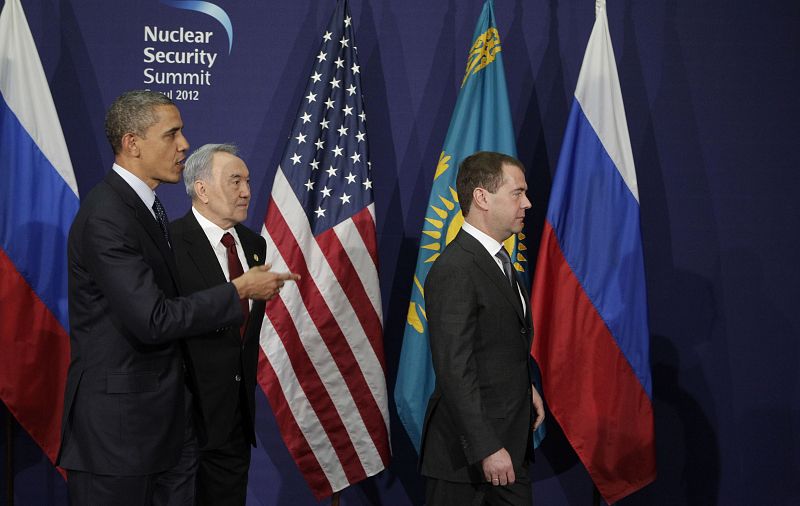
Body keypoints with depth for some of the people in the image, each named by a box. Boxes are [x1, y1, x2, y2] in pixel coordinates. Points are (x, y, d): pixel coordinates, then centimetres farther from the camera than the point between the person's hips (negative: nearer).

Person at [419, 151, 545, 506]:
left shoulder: (497, 258, 11)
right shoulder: (455, 270, -20)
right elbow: (455, 371, -24)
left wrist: (526, 387, 11)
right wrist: (487, 449, -24)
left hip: (511, 435, 9)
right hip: (467, 449, -9)